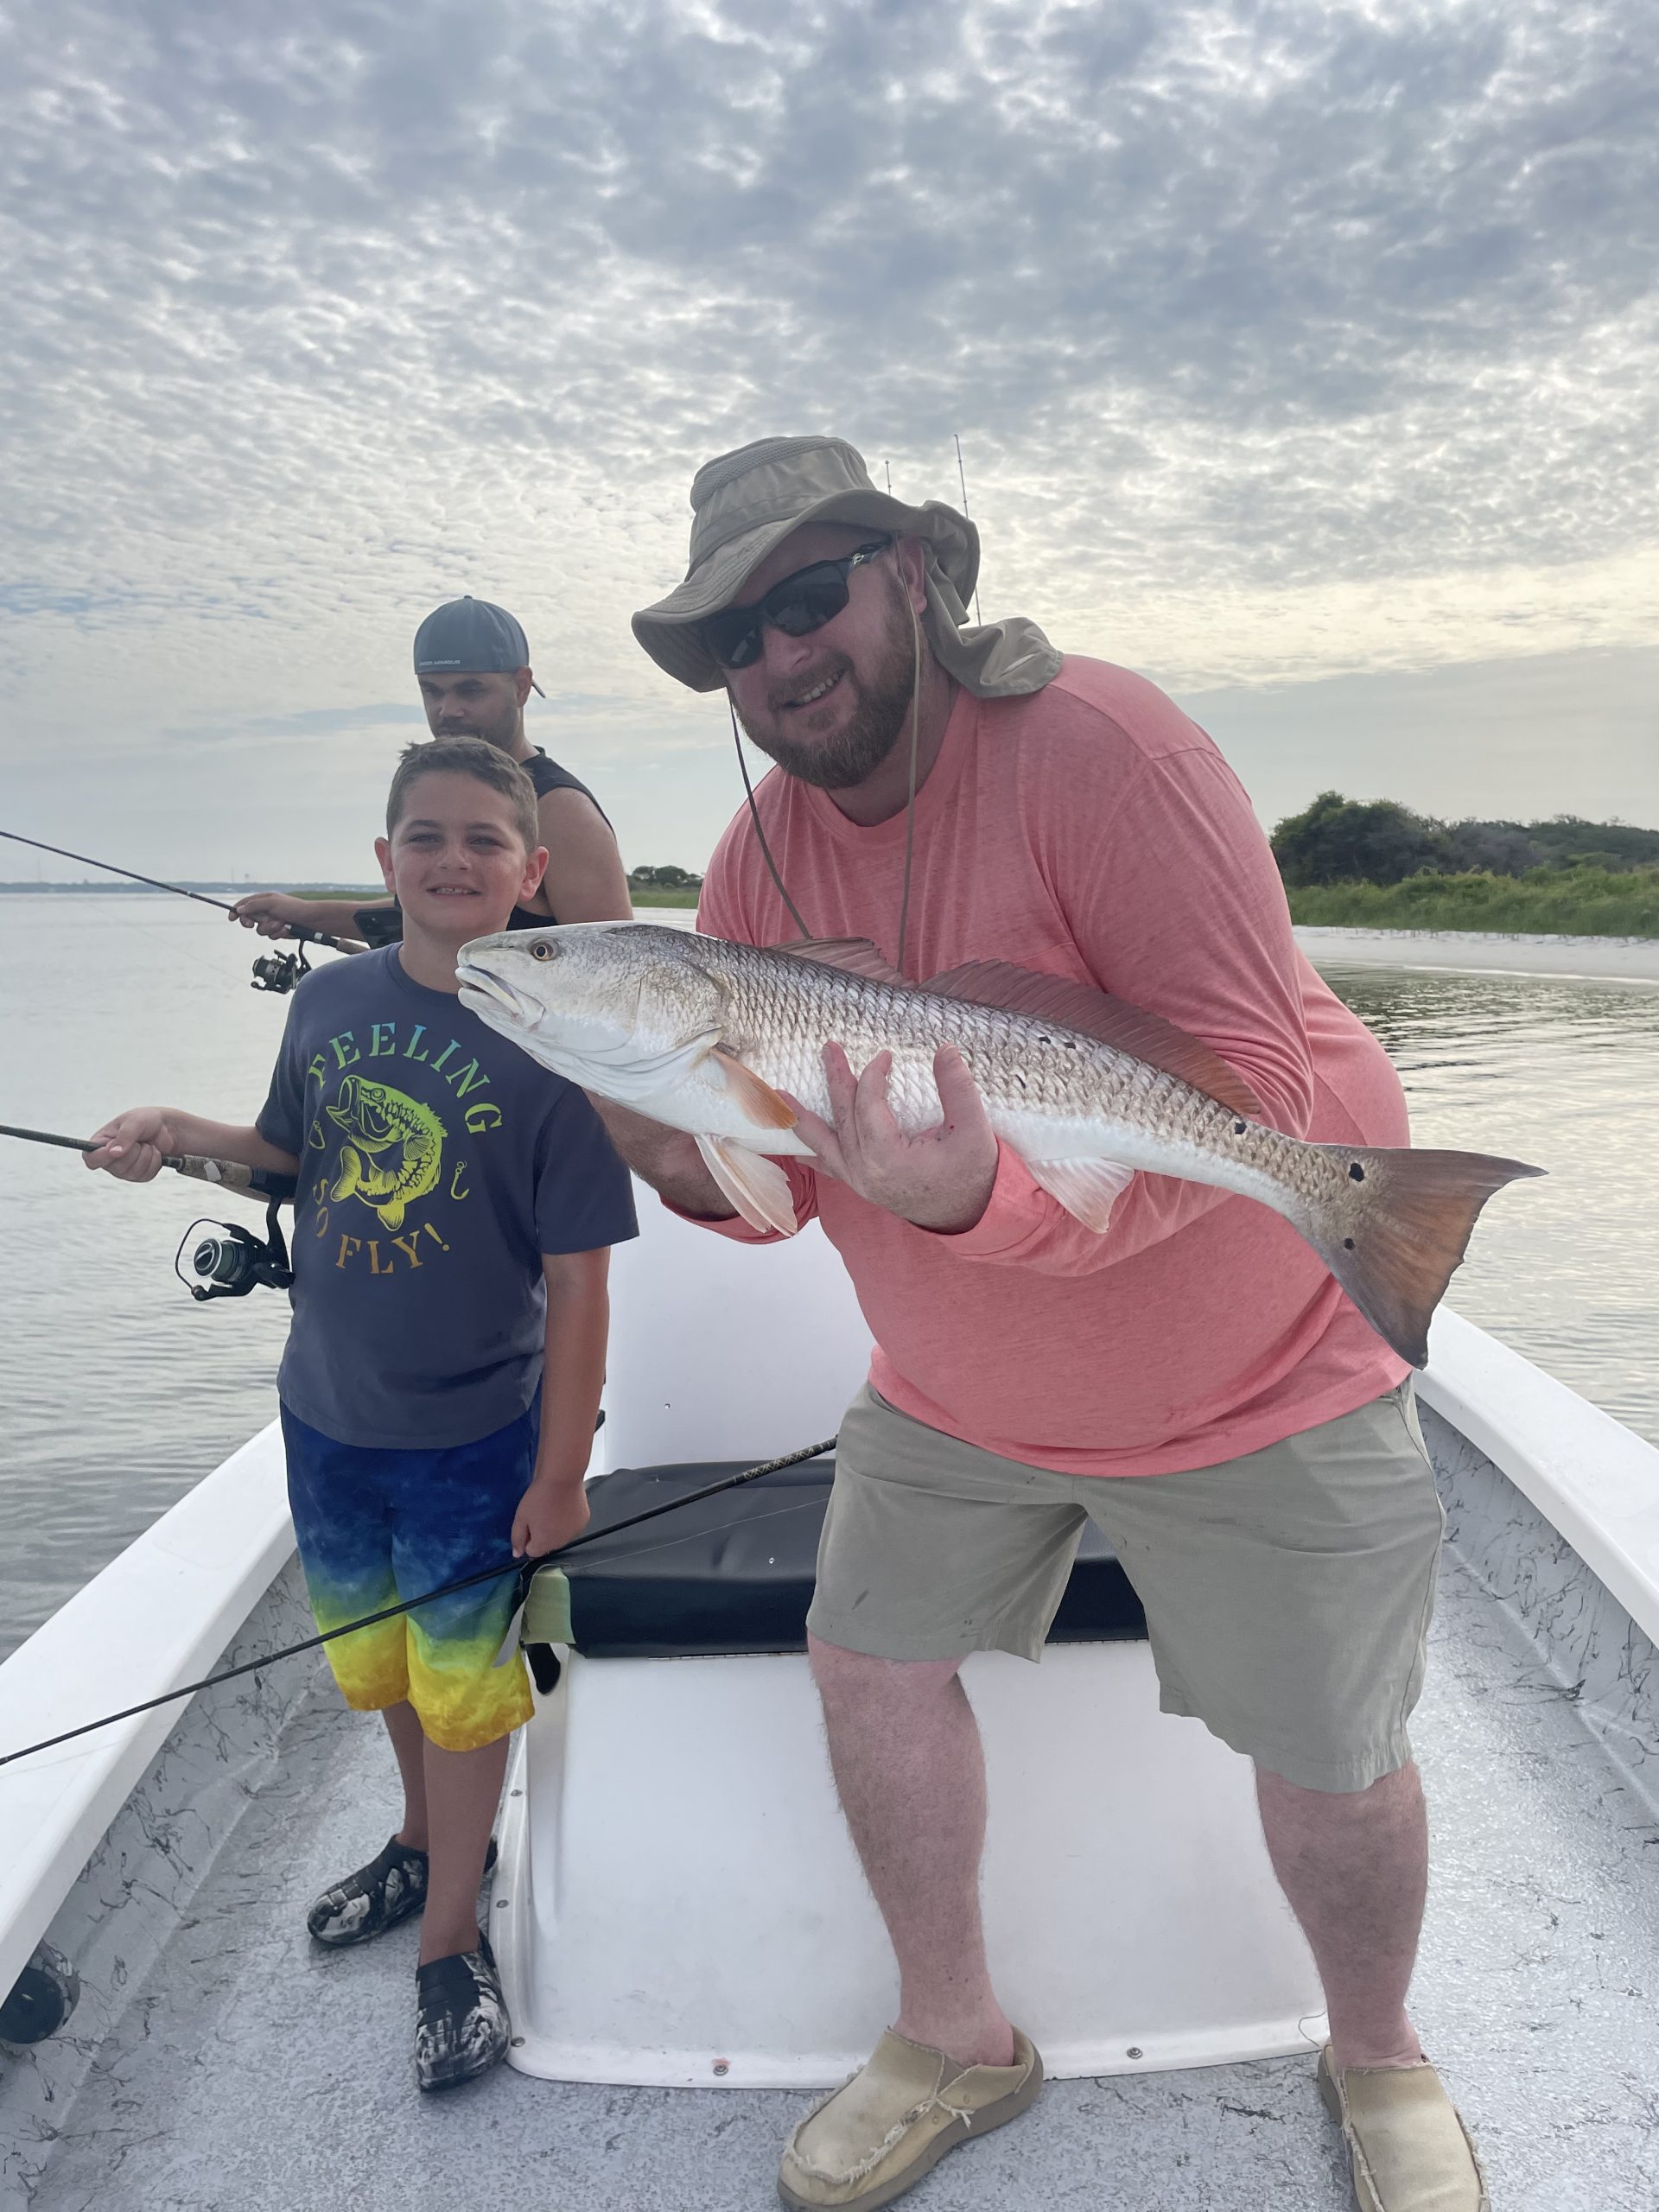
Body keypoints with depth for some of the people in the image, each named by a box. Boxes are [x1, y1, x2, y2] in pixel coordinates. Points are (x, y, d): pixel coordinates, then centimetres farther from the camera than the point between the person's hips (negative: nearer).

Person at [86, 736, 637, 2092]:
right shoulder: (330, 999, -4)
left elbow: (578, 1284, -16)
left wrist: (561, 1471, -14)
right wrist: (182, 1136, -6)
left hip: (472, 1437, -5)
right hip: (326, 1414, 5)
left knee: (461, 1685, 10)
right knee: (377, 1659, 24)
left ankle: (452, 1941, 33)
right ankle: (425, 1841, 51)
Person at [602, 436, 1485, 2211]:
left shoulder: (1090, 740, -24)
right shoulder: (763, 851, -4)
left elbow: (1253, 1079, -30)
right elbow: (779, 1178, -1)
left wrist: (985, 1197, -44)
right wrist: (696, 1166, -24)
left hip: (1249, 1385, -5)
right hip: (958, 1391, 6)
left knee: (1331, 1764, 7)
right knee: (868, 1662, 10)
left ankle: (1378, 2065, 41)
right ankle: (954, 2040, 37)